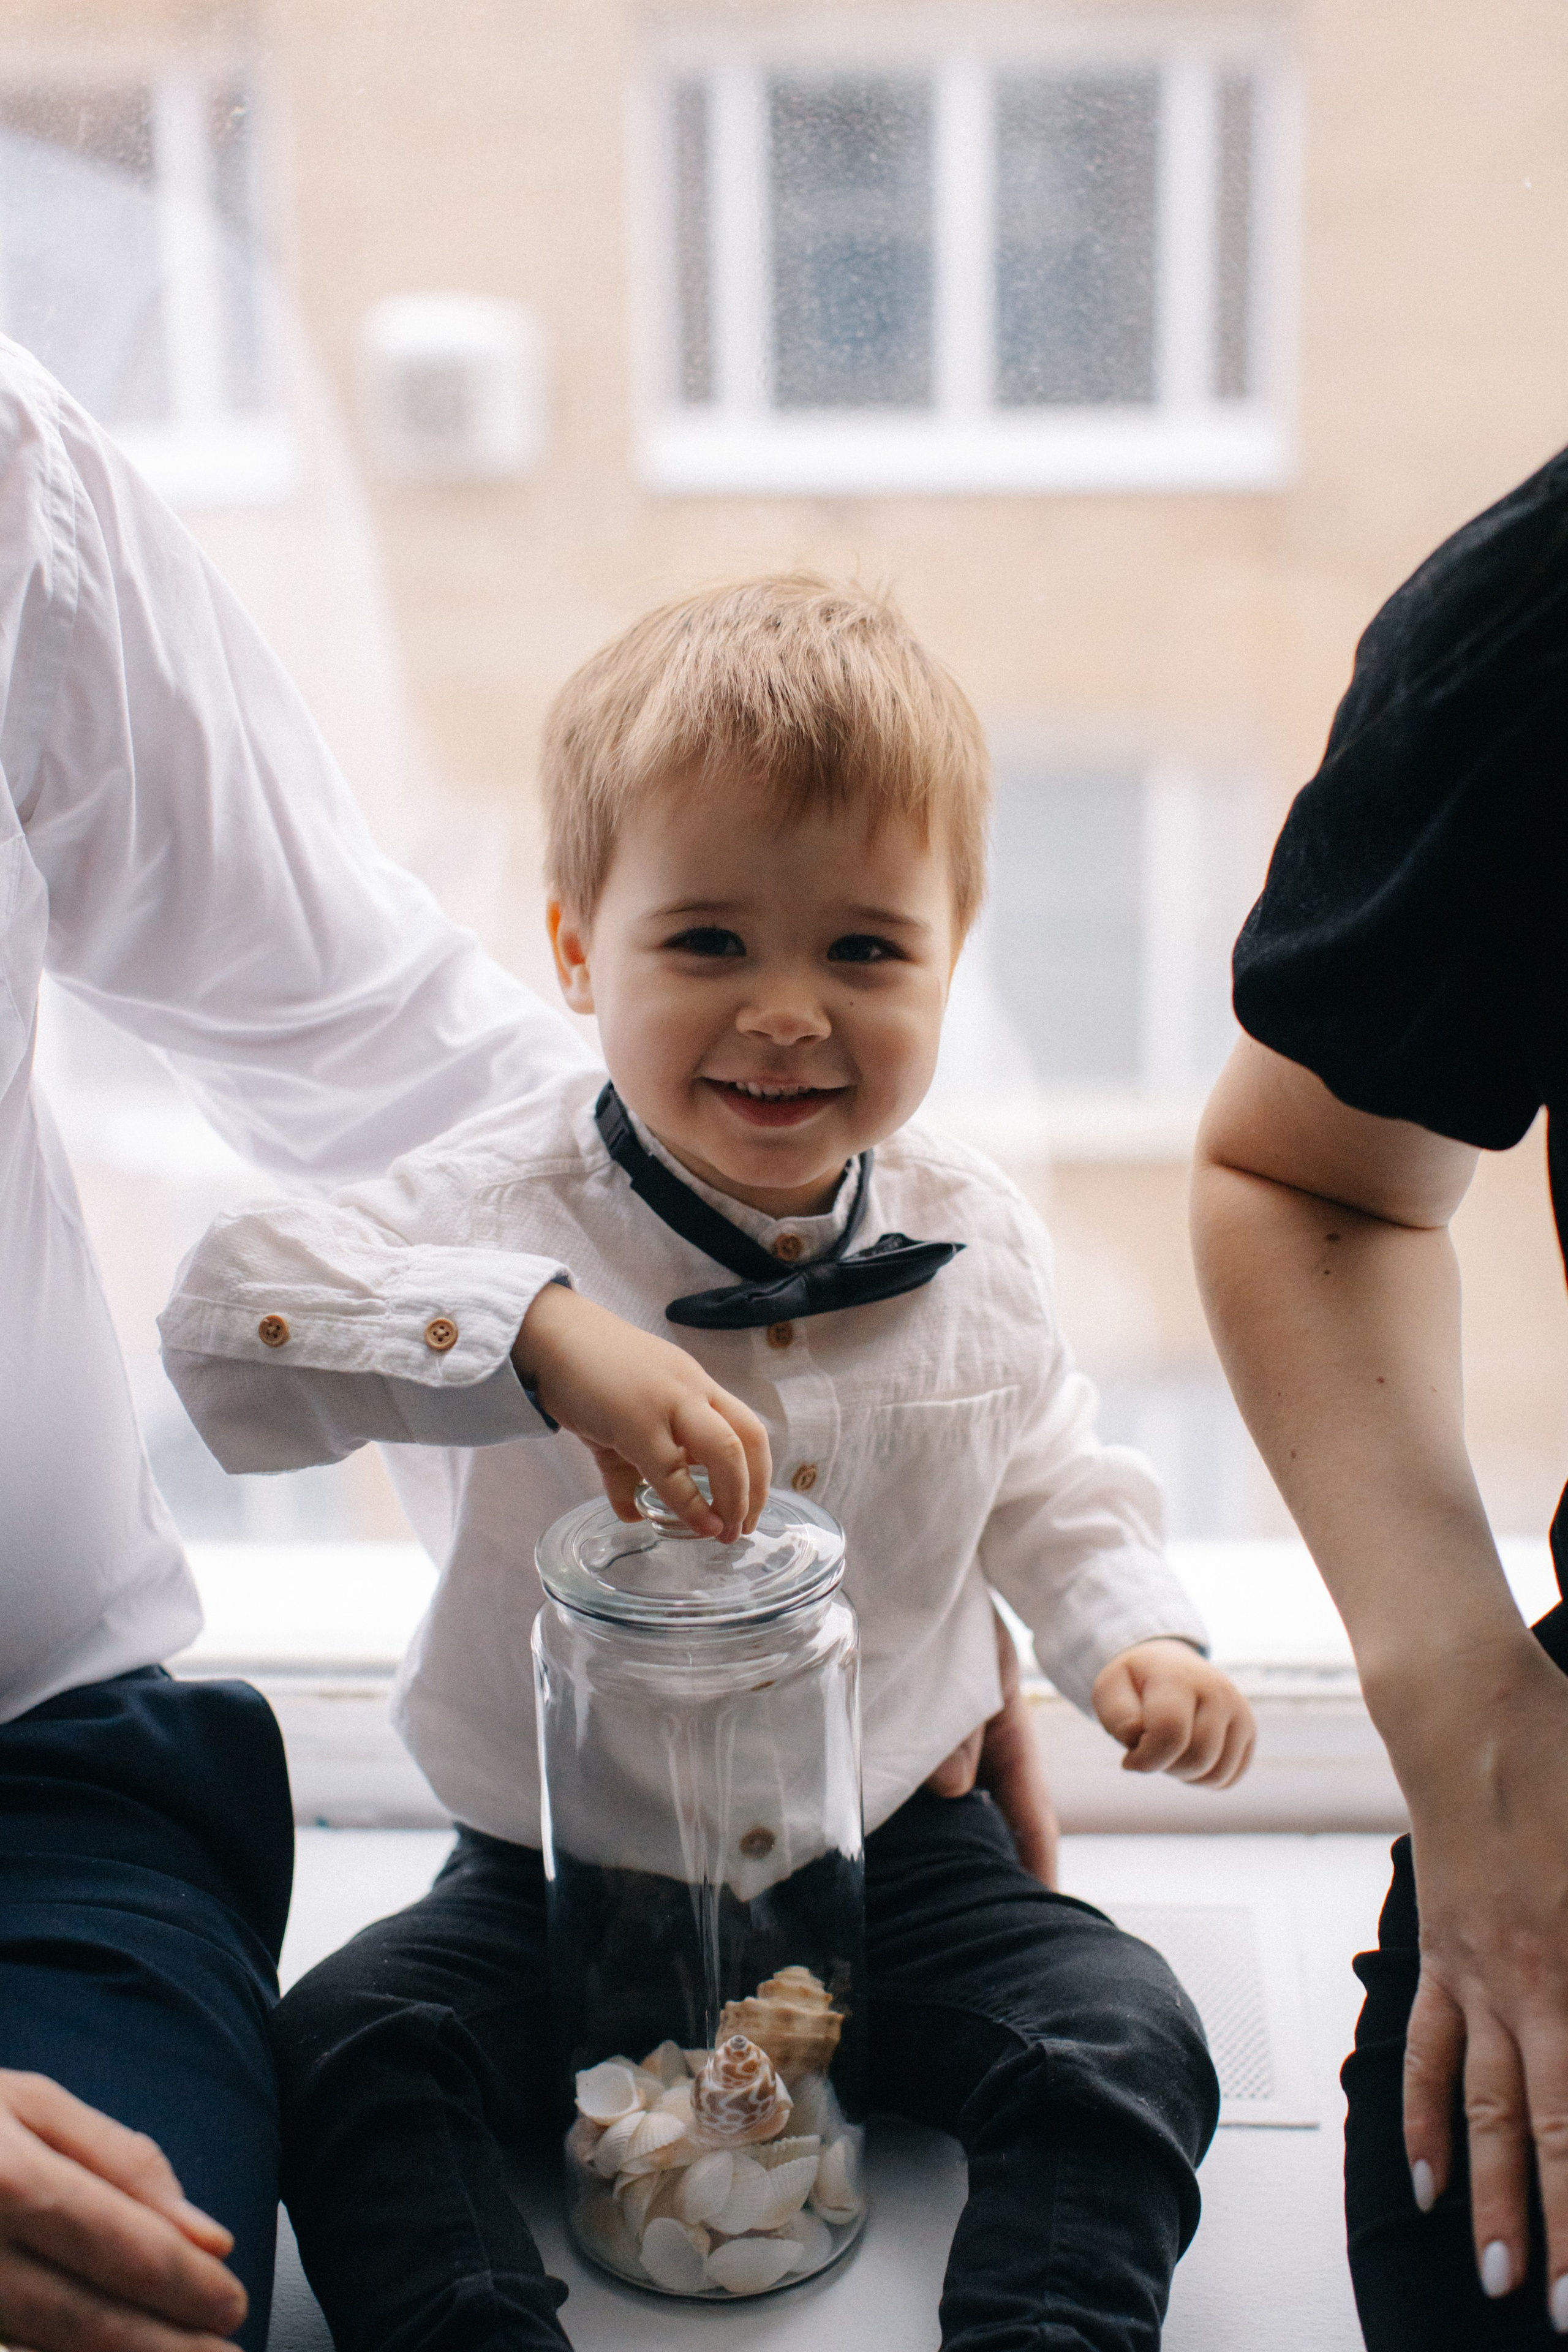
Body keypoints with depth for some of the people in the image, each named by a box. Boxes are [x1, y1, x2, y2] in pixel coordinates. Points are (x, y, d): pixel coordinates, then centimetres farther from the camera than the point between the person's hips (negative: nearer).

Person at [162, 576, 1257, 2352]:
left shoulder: (972, 1239, -4)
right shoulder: (506, 1208, -18)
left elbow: (1046, 1485, 14)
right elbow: (229, 1322, -35)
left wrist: (1131, 1633, -7)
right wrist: (539, 1334, -49)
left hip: (896, 1852, 2)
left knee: (1124, 2046, -16)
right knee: (348, 2053, -21)